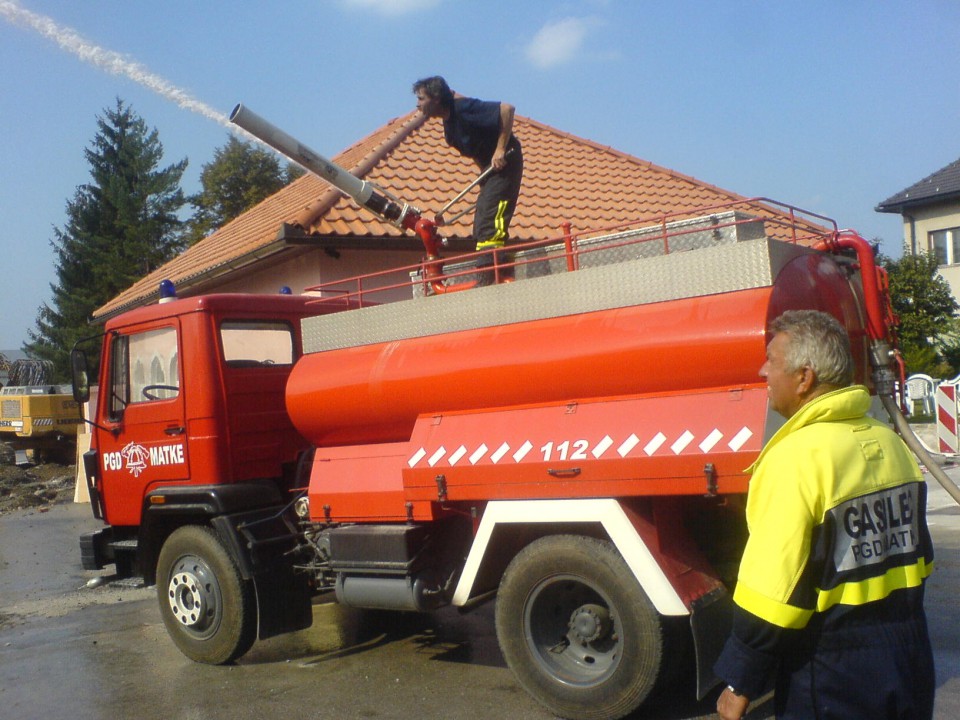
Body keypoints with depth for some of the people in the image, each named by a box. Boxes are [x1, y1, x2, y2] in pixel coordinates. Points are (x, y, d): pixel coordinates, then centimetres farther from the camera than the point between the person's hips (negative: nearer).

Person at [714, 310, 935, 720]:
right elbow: (919, 556, 13)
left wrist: (739, 684, -12)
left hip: (832, 684, -7)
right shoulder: (890, 444, 4)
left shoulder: (795, 458, -21)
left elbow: (772, 592, -22)